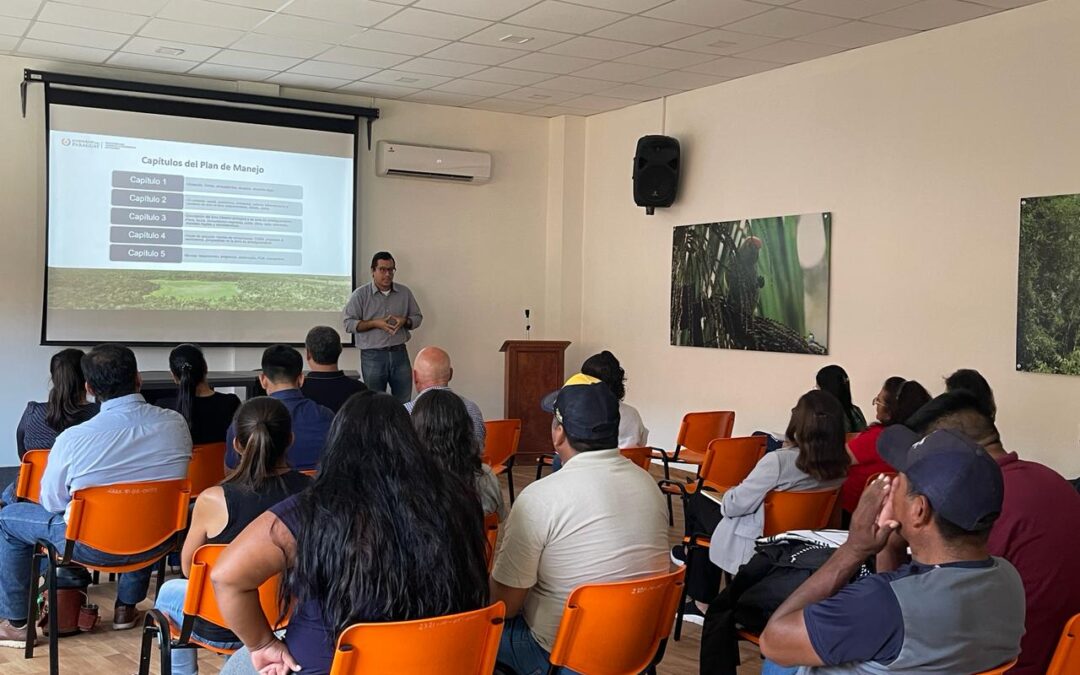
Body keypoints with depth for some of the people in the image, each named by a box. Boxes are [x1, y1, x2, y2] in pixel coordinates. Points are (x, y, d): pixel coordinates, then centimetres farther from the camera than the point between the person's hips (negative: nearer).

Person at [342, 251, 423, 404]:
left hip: (400, 353, 3)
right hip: (372, 356, -3)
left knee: (404, 402, 5)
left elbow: (417, 317, 14)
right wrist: (375, 324, -17)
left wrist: (404, 321, -8)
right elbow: (349, 324, -6)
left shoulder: (405, 292, 8)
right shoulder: (360, 295, -2)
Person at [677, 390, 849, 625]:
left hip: (756, 546, -6)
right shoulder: (838, 466, -12)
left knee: (698, 502, 20)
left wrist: (728, 494, 1)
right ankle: (701, 604, 37)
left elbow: (733, 505, -20)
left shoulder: (779, 461, -30)